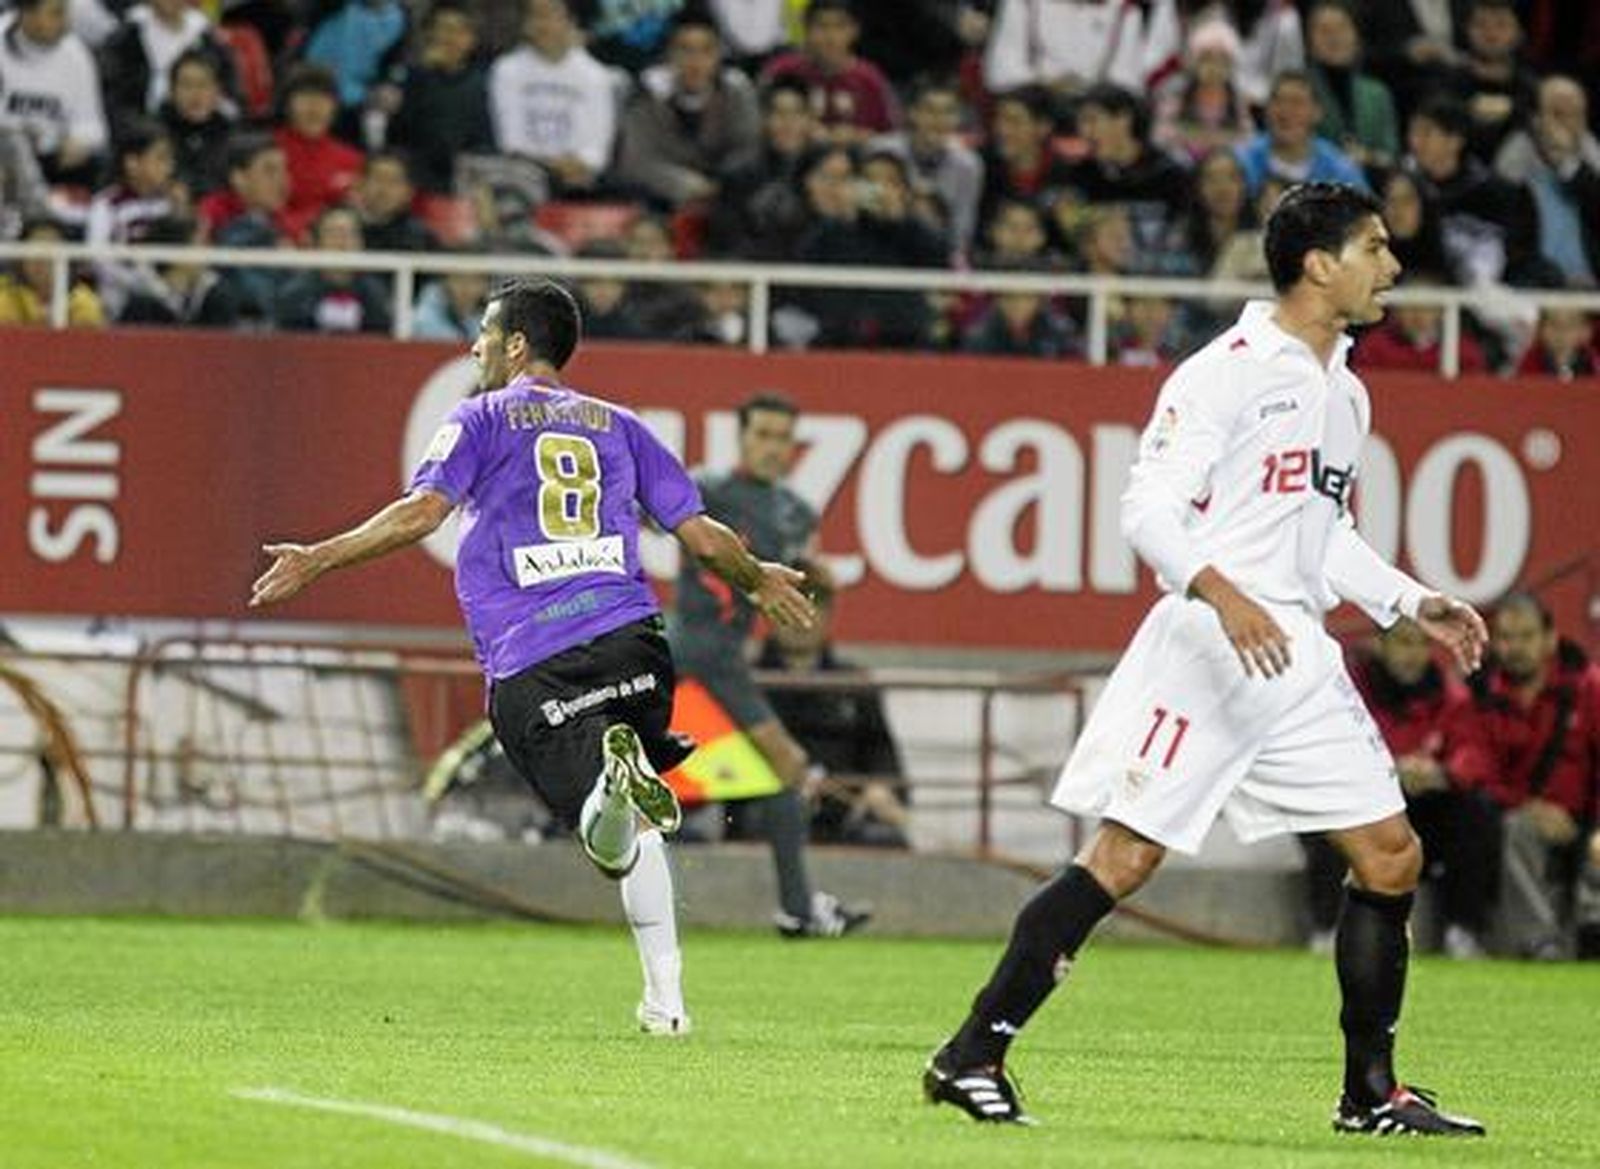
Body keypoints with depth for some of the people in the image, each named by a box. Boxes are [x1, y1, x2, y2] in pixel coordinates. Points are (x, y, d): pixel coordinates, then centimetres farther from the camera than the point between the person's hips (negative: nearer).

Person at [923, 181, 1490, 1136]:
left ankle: (1372, 1092, 12)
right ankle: (973, 1057, -7)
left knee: (1391, 857, 4)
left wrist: (1413, 604, 20)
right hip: (1208, 651, -8)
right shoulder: (1229, 371, -9)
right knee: (1124, 858, -12)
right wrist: (1222, 594, -29)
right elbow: (1148, 508, -15)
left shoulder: (1346, 392, 18)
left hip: (1301, 658, 8)